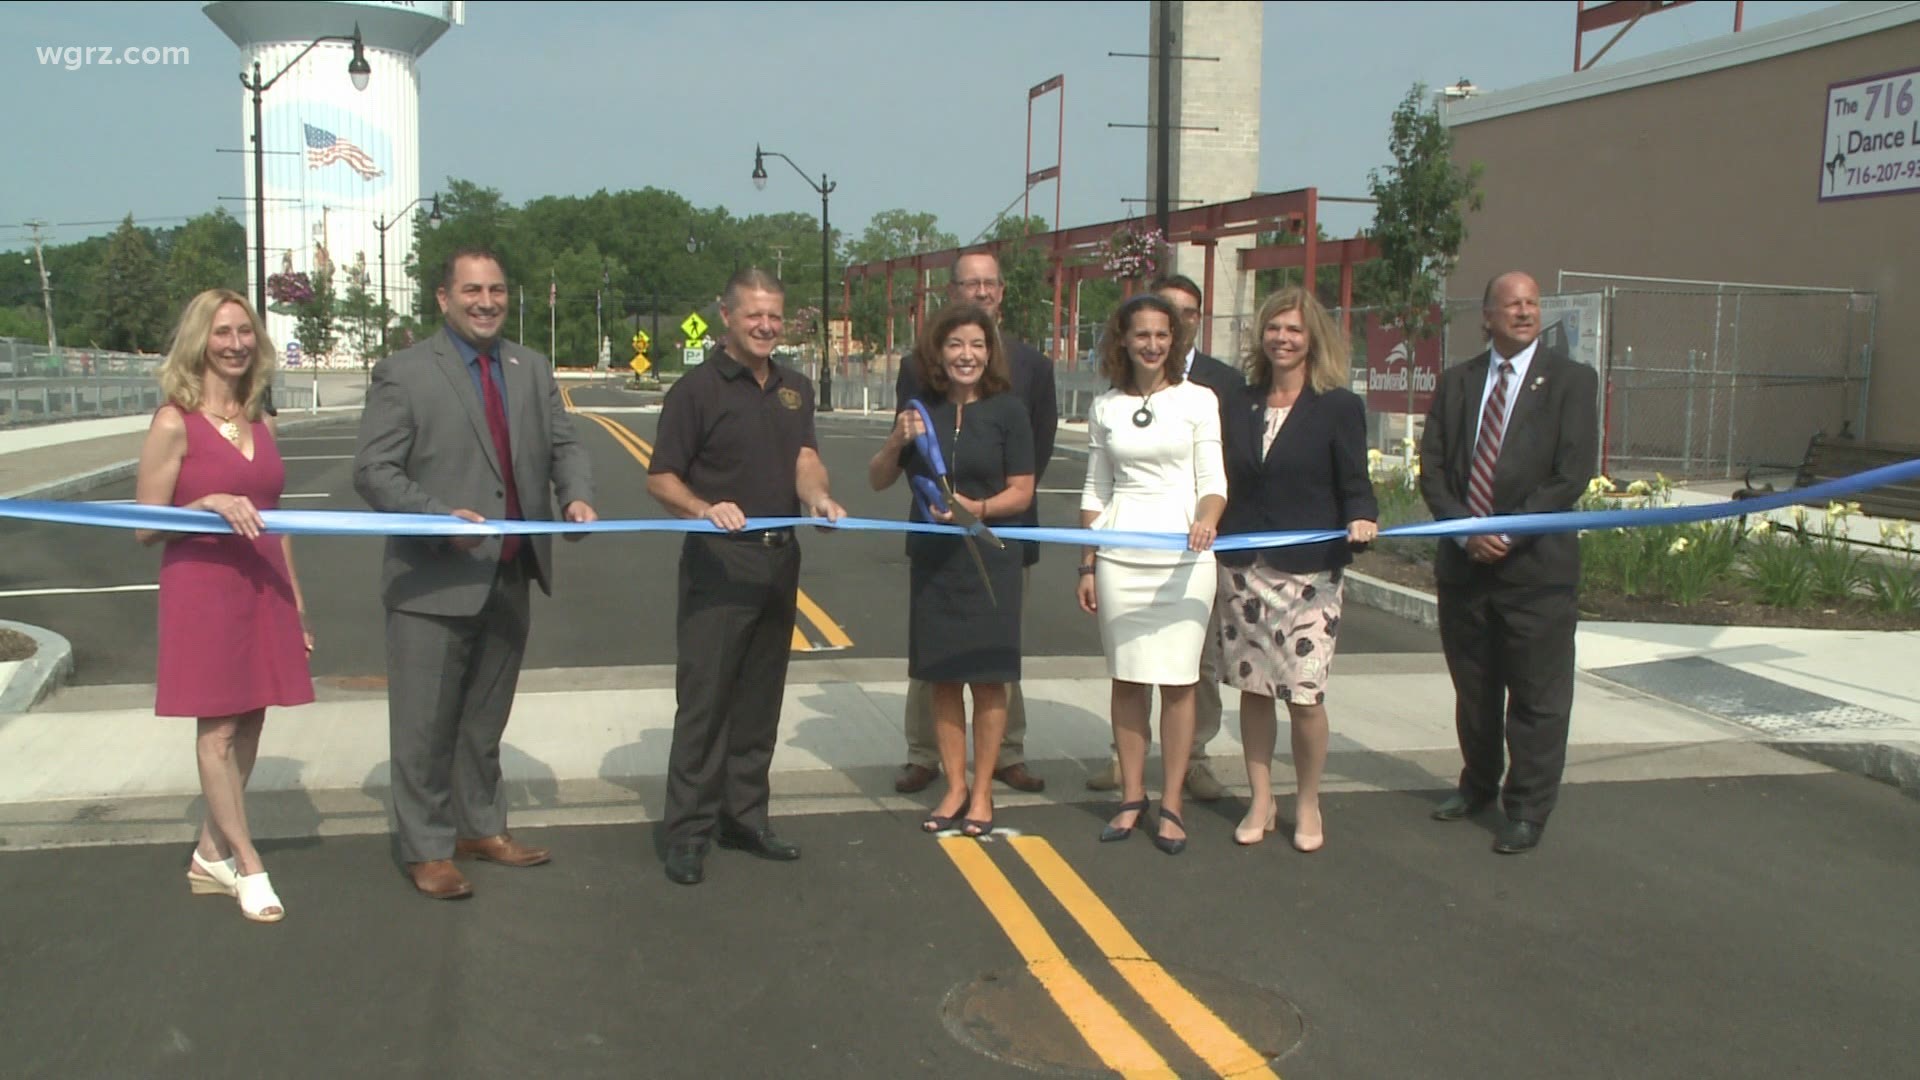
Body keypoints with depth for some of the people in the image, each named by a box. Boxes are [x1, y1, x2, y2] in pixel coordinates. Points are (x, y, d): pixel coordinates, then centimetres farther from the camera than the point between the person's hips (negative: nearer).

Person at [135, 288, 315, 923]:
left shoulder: (260, 424, 11)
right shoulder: (174, 425, -7)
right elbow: (145, 529, -6)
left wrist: (296, 601, 18)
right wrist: (210, 503, -21)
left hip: (262, 589, 6)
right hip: (203, 589, -6)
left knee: (248, 727, 10)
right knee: (218, 729, 0)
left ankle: (211, 855, 23)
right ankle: (248, 868, 7)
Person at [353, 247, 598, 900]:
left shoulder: (532, 369, 11)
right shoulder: (404, 374, -7)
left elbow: (563, 446, 10)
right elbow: (372, 471, -10)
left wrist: (577, 496, -12)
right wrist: (442, 517, -23)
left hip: (510, 577, 6)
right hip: (434, 581, -5)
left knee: (486, 718, 19)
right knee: (426, 724, 3)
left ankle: (480, 827, 34)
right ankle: (425, 849, 18)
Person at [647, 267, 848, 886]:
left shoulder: (795, 389, 12)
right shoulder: (698, 389, -5)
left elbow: (806, 460, 0)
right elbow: (660, 479, -8)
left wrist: (818, 498, -23)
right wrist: (704, 509, -27)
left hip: (780, 558, 6)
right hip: (718, 562, -6)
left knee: (760, 697, 13)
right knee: (704, 697, -5)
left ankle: (744, 818, 25)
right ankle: (688, 832, 4)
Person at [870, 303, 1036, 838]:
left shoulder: (1008, 410, -6)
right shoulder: (922, 410, 3)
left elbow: (1021, 492, -6)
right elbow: (878, 481, 9)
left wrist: (978, 508, -24)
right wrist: (896, 442, -11)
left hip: (991, 561, -3)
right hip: (932, 559, 3)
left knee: (988, 678, 4)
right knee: (943, 677, 9)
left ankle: (982, 792, 17)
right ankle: (955, 788, 22)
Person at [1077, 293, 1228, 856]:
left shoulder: (1198, 400, 1)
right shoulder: (1105, 407, 9)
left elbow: (1213, 480, -1)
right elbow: (1095, 491, 12)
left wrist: (1207, 519, -22)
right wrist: (1087, 565, 9)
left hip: (1183, 553, -2)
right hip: (1120, 555, 2)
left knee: (1177, 679, 1)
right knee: (1127, 677, 6)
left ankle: (1172, 803, 11)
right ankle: (1131, 796, 18)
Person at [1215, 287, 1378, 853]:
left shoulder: (1340, 407, 0)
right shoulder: (1237, 406, 11)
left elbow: (1355, 486, -3)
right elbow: (1225, 487, 13)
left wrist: (1362, 520, -24)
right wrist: (1212, 562, 9)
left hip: (1309, 572, -3)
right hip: (1243, 570, 4)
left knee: (1305, 695, -4)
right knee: (1252, 689, 8)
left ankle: (1307, 805, 17)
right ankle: (1261, 801, 22)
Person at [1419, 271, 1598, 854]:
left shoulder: (1570, 380, -1)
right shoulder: (1456, 381, 10)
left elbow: (1571, 475, -9)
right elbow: (1432, 467, 5)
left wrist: (1508, 533, -15)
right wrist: (1465, 532, -10)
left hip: (1536, 565, -4)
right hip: (1462, 561, 4)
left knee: (1537, 696, 3)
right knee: (1472, 689, 16)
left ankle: (1528, 809, 16)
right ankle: (1479, 783, 35)